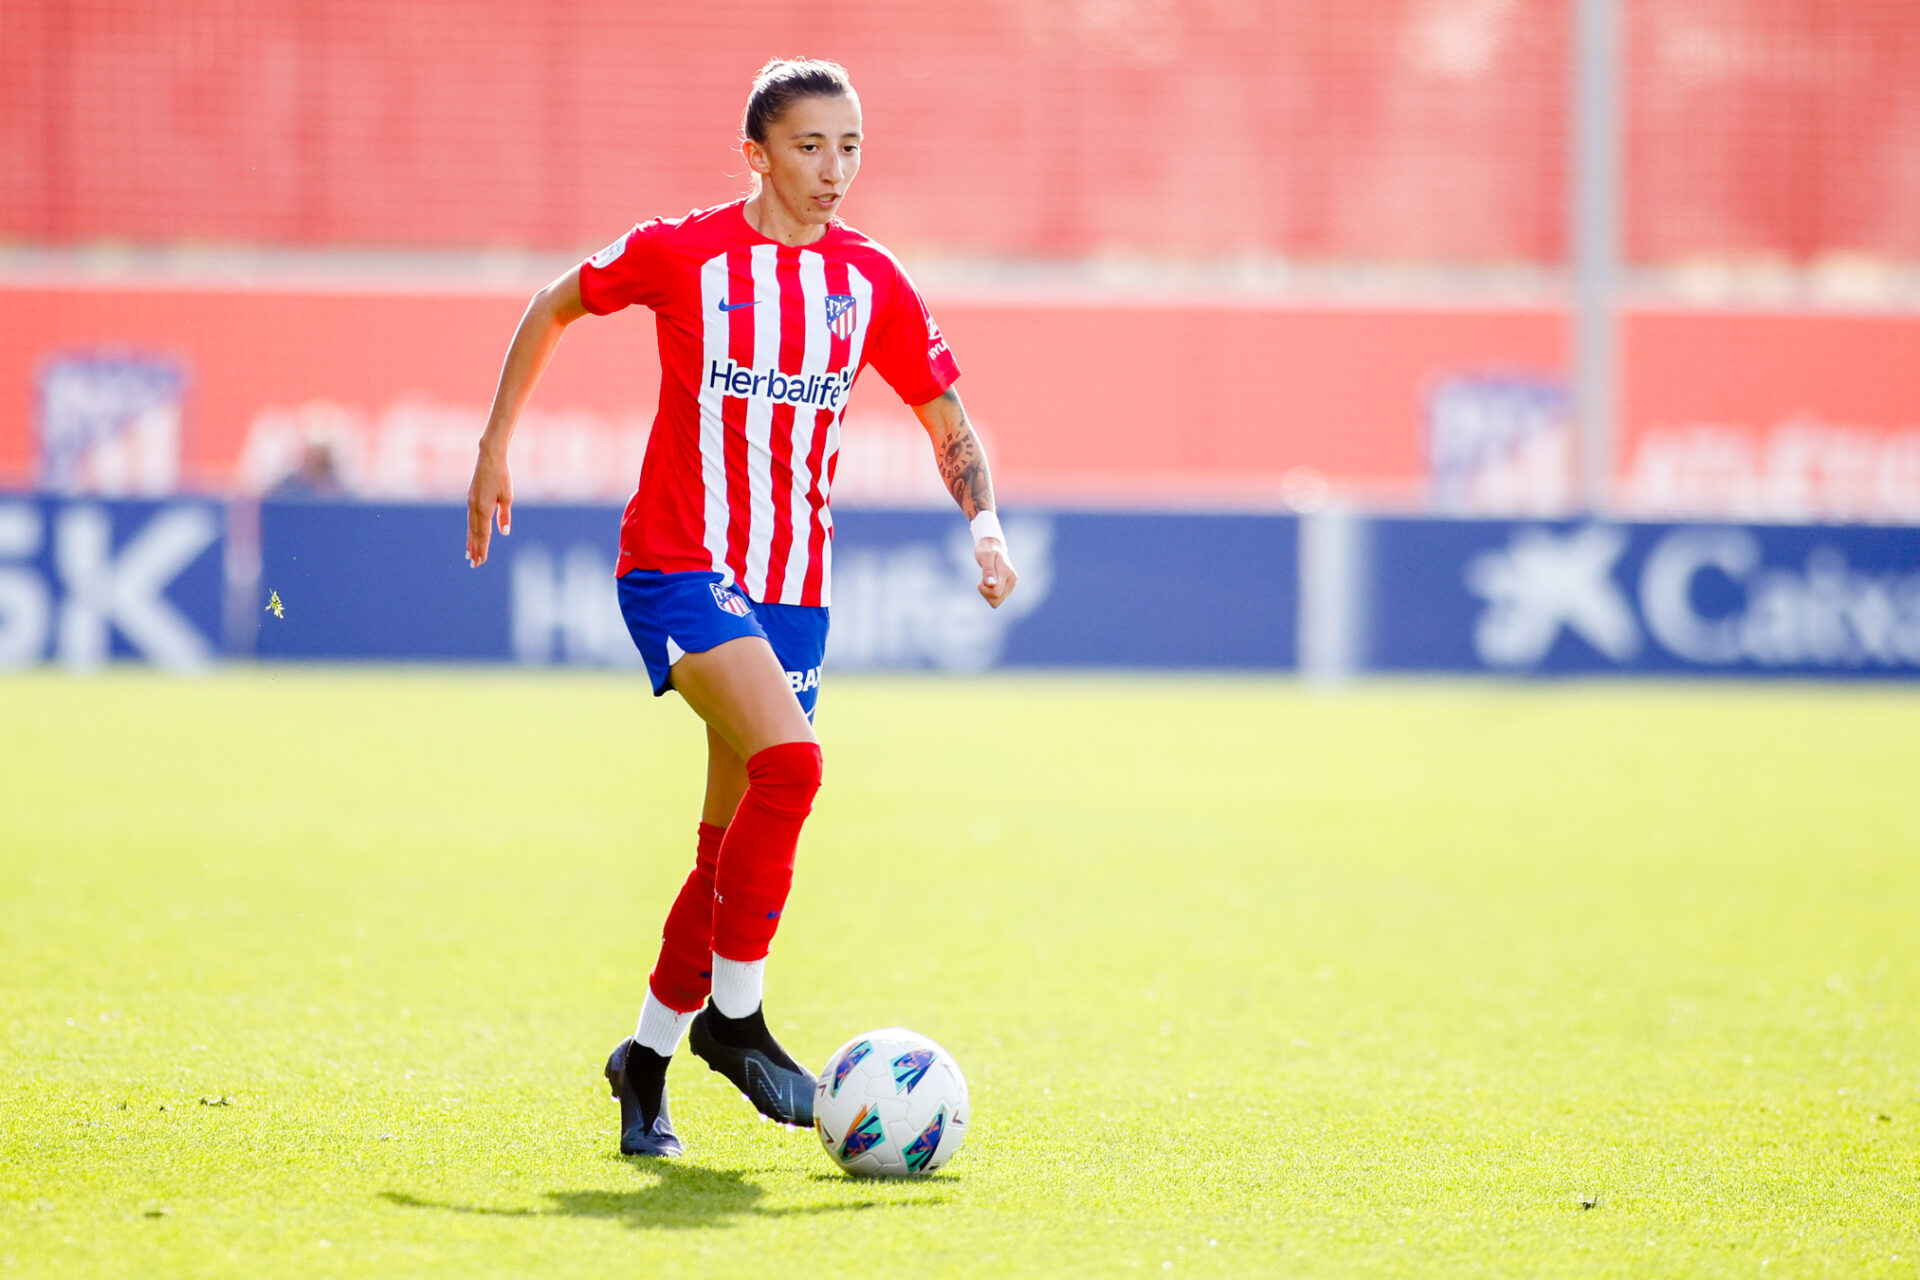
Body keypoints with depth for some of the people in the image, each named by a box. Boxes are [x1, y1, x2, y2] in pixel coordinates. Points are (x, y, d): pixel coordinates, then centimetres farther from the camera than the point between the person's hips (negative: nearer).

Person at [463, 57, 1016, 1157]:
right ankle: (734, 1015, -14)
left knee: (734, 842, 4)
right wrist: (495, 449, 9)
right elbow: (554, 309, 10)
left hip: (795, 589, 5)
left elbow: (949, 421, 14)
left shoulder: (871, 283, 4)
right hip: (680, 563, -5)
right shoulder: (682, 255, -6)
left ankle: (649, 1056, 20)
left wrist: (986, 526, -4)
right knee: (789, 761, -26)